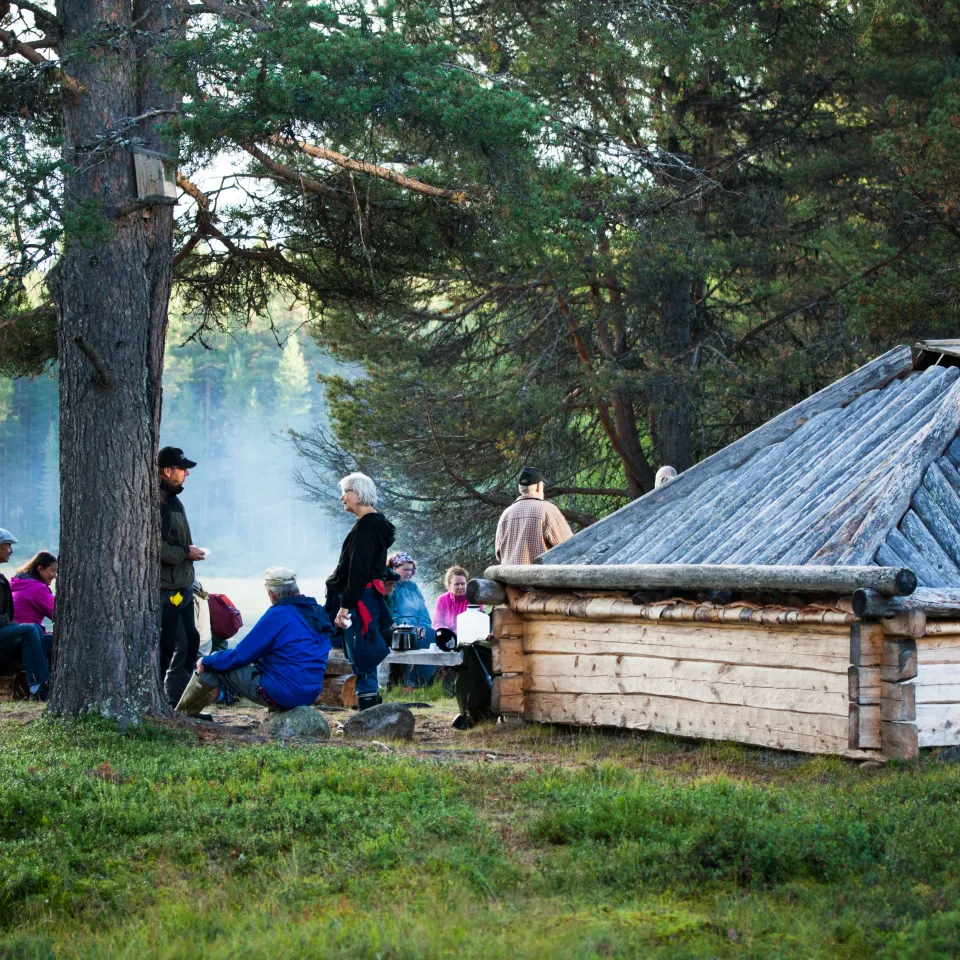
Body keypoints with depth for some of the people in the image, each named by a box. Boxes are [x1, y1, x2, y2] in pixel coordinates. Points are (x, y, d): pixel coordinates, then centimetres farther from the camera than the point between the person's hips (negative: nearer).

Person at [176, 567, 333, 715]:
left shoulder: (278, 615, -15)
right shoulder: (318, 613, 8)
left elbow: (240, 656, -10)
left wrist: (207, 661, 8)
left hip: (280, 694, -8)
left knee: (214, 666, 7)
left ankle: (179, 716, 20)